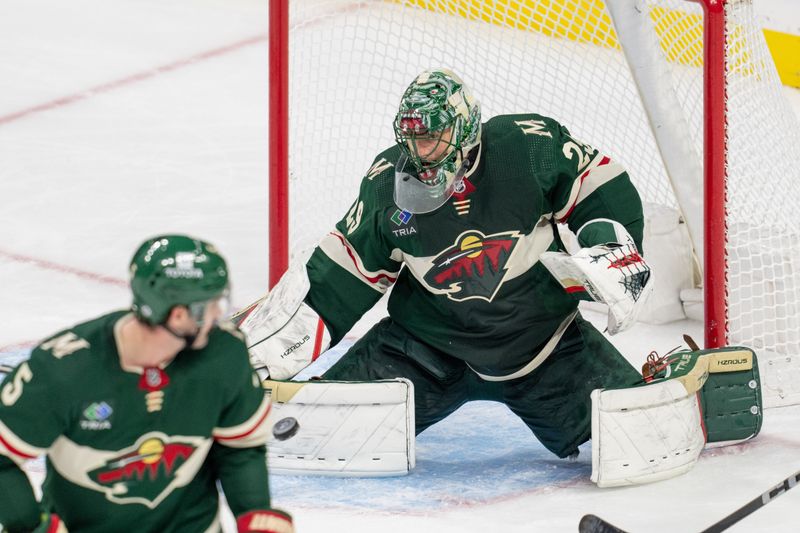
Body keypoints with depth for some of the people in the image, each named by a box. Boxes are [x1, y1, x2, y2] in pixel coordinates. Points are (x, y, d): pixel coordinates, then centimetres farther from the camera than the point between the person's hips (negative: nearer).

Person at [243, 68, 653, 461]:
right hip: (430, 340, 1)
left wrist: (612, 252, -20)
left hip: (540, 334, -1)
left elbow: (605, 193, -6)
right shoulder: (387, 182, -8)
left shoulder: (529, 147, -18)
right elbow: (346, 274, -1)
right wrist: (262, 342, -6)